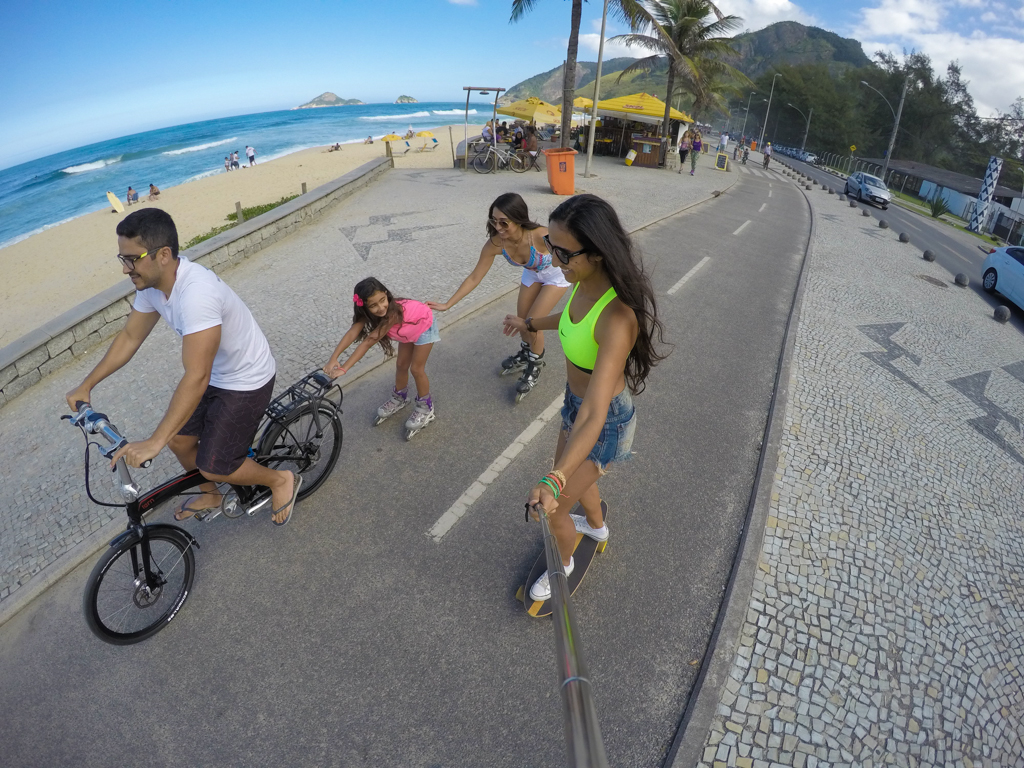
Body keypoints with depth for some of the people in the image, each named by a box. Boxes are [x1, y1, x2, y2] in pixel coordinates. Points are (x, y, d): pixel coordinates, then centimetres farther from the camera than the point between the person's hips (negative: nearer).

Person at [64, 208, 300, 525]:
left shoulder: (196, 293, -36)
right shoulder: (150, 282, -7)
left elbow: (196, 377, -39)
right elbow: (130, 337, 9)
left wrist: (154, 442, -37)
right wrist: (86, 385, 11)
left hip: (247, 381, -8)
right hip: (214, 373, 8)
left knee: (214, 467, -5)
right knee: (179, 440, 14)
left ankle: (281, 479, 20)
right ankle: (209, 496, 42)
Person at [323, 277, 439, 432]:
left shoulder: (392, 313, -44)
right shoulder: (368, 312, -26)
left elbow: (368, 342, -47)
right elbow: (352, 333, -39)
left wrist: (343, 368, -48)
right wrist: (333, 359, -52)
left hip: (424, 326, -6)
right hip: (408, 330, 6)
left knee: (416, 368, -1)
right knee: (401, 365, 14)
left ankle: (425, 407, 19)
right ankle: (399, 398, 38)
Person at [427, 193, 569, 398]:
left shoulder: (541, 236, -43)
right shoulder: (494, 244, -30)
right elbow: (474, 278, -17)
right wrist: (446, 305, -17)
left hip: (556, 275, -4)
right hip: (533, 273, 5)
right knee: (521, 320, 15)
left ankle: (535, 367, 20)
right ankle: (526, 353, 46)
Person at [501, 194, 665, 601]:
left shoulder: (616, 319, -38)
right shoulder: (585, 282, -13)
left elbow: (594, 415, -43)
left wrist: (553, 481, -50)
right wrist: (530, 323, 27)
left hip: (604, 422, -8)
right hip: (576, 402, 8)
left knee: (553, 507, 10)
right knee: (573, 477, 31)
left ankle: (563, 563, 43)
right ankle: (597, 527, 63)